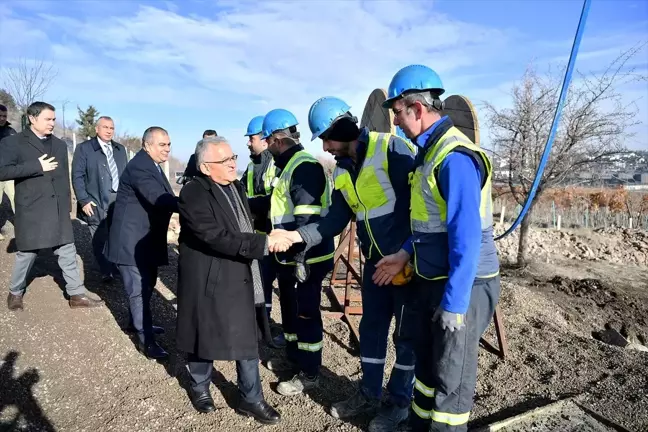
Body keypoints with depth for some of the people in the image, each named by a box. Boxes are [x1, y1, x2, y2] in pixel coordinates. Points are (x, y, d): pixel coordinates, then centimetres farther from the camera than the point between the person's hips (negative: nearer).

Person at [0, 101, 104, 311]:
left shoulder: (59, 145, 12)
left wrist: (67, 205, 12)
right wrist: (37, 166, -19)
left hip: (58, 210, 4)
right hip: (31, 210, -4)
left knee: (68, 252, 5)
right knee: (27, 254, 9)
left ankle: (77, 294, 12)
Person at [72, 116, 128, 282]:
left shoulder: (120, 149, 15)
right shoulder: (84, 148, 0)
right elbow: (77, 176, -5)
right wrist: (84, 200, -13)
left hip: (120, 200, 4)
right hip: (97, 202, -4)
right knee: (100, 239, 2)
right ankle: (106, 271, 17)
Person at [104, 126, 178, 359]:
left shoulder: (151, 166, 12)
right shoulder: (139, 166, -22)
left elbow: (163, 198, 9)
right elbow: (159, 199, -35)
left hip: (146, 238, 10)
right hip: (132, 240, -10)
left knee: (147, 283, 22)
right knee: (139, 288, -3)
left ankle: (137, 321, 41)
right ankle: (145, 339, 7)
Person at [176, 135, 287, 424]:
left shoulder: (236, 186, 7)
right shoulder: (193, 194, -19)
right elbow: (218, 237, -29)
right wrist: (264, 243, -31)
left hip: (242, 278, 7)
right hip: (208, 281, -7)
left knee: (248, 339, 12)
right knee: (205, 337, 14)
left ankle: (250, 398, 28)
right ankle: (200, 388, 40)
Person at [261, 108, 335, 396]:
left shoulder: (304, 166, -19)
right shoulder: (289, 166, 14)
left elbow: (308, 218, -25)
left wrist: (301, 258, -25)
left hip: (307, 258, -10)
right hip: (290, 256, 10)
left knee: (306, 314, 2)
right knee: (290, 309, 21)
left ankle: (309, 374, 18)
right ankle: (294, 358, 40)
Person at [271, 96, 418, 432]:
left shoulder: (391, 148, -16)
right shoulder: (341, 171, 8)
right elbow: (337, 219, 6)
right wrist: (296, 235, -7)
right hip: (375, 260, 7)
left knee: (407, 331, 7)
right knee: (371, 326, 16)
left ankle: (400, 400, 26)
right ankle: (369, 393, 34)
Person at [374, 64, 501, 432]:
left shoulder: (455, 157, -22)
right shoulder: (431, 149, 9)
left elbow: (466, 238, -25)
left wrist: (454, 303, -23)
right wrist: (405, 254, 12)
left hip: (462, 287, -10)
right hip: (434, 280, 10)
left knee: (451, 376, 10)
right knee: (428, 362, 23)